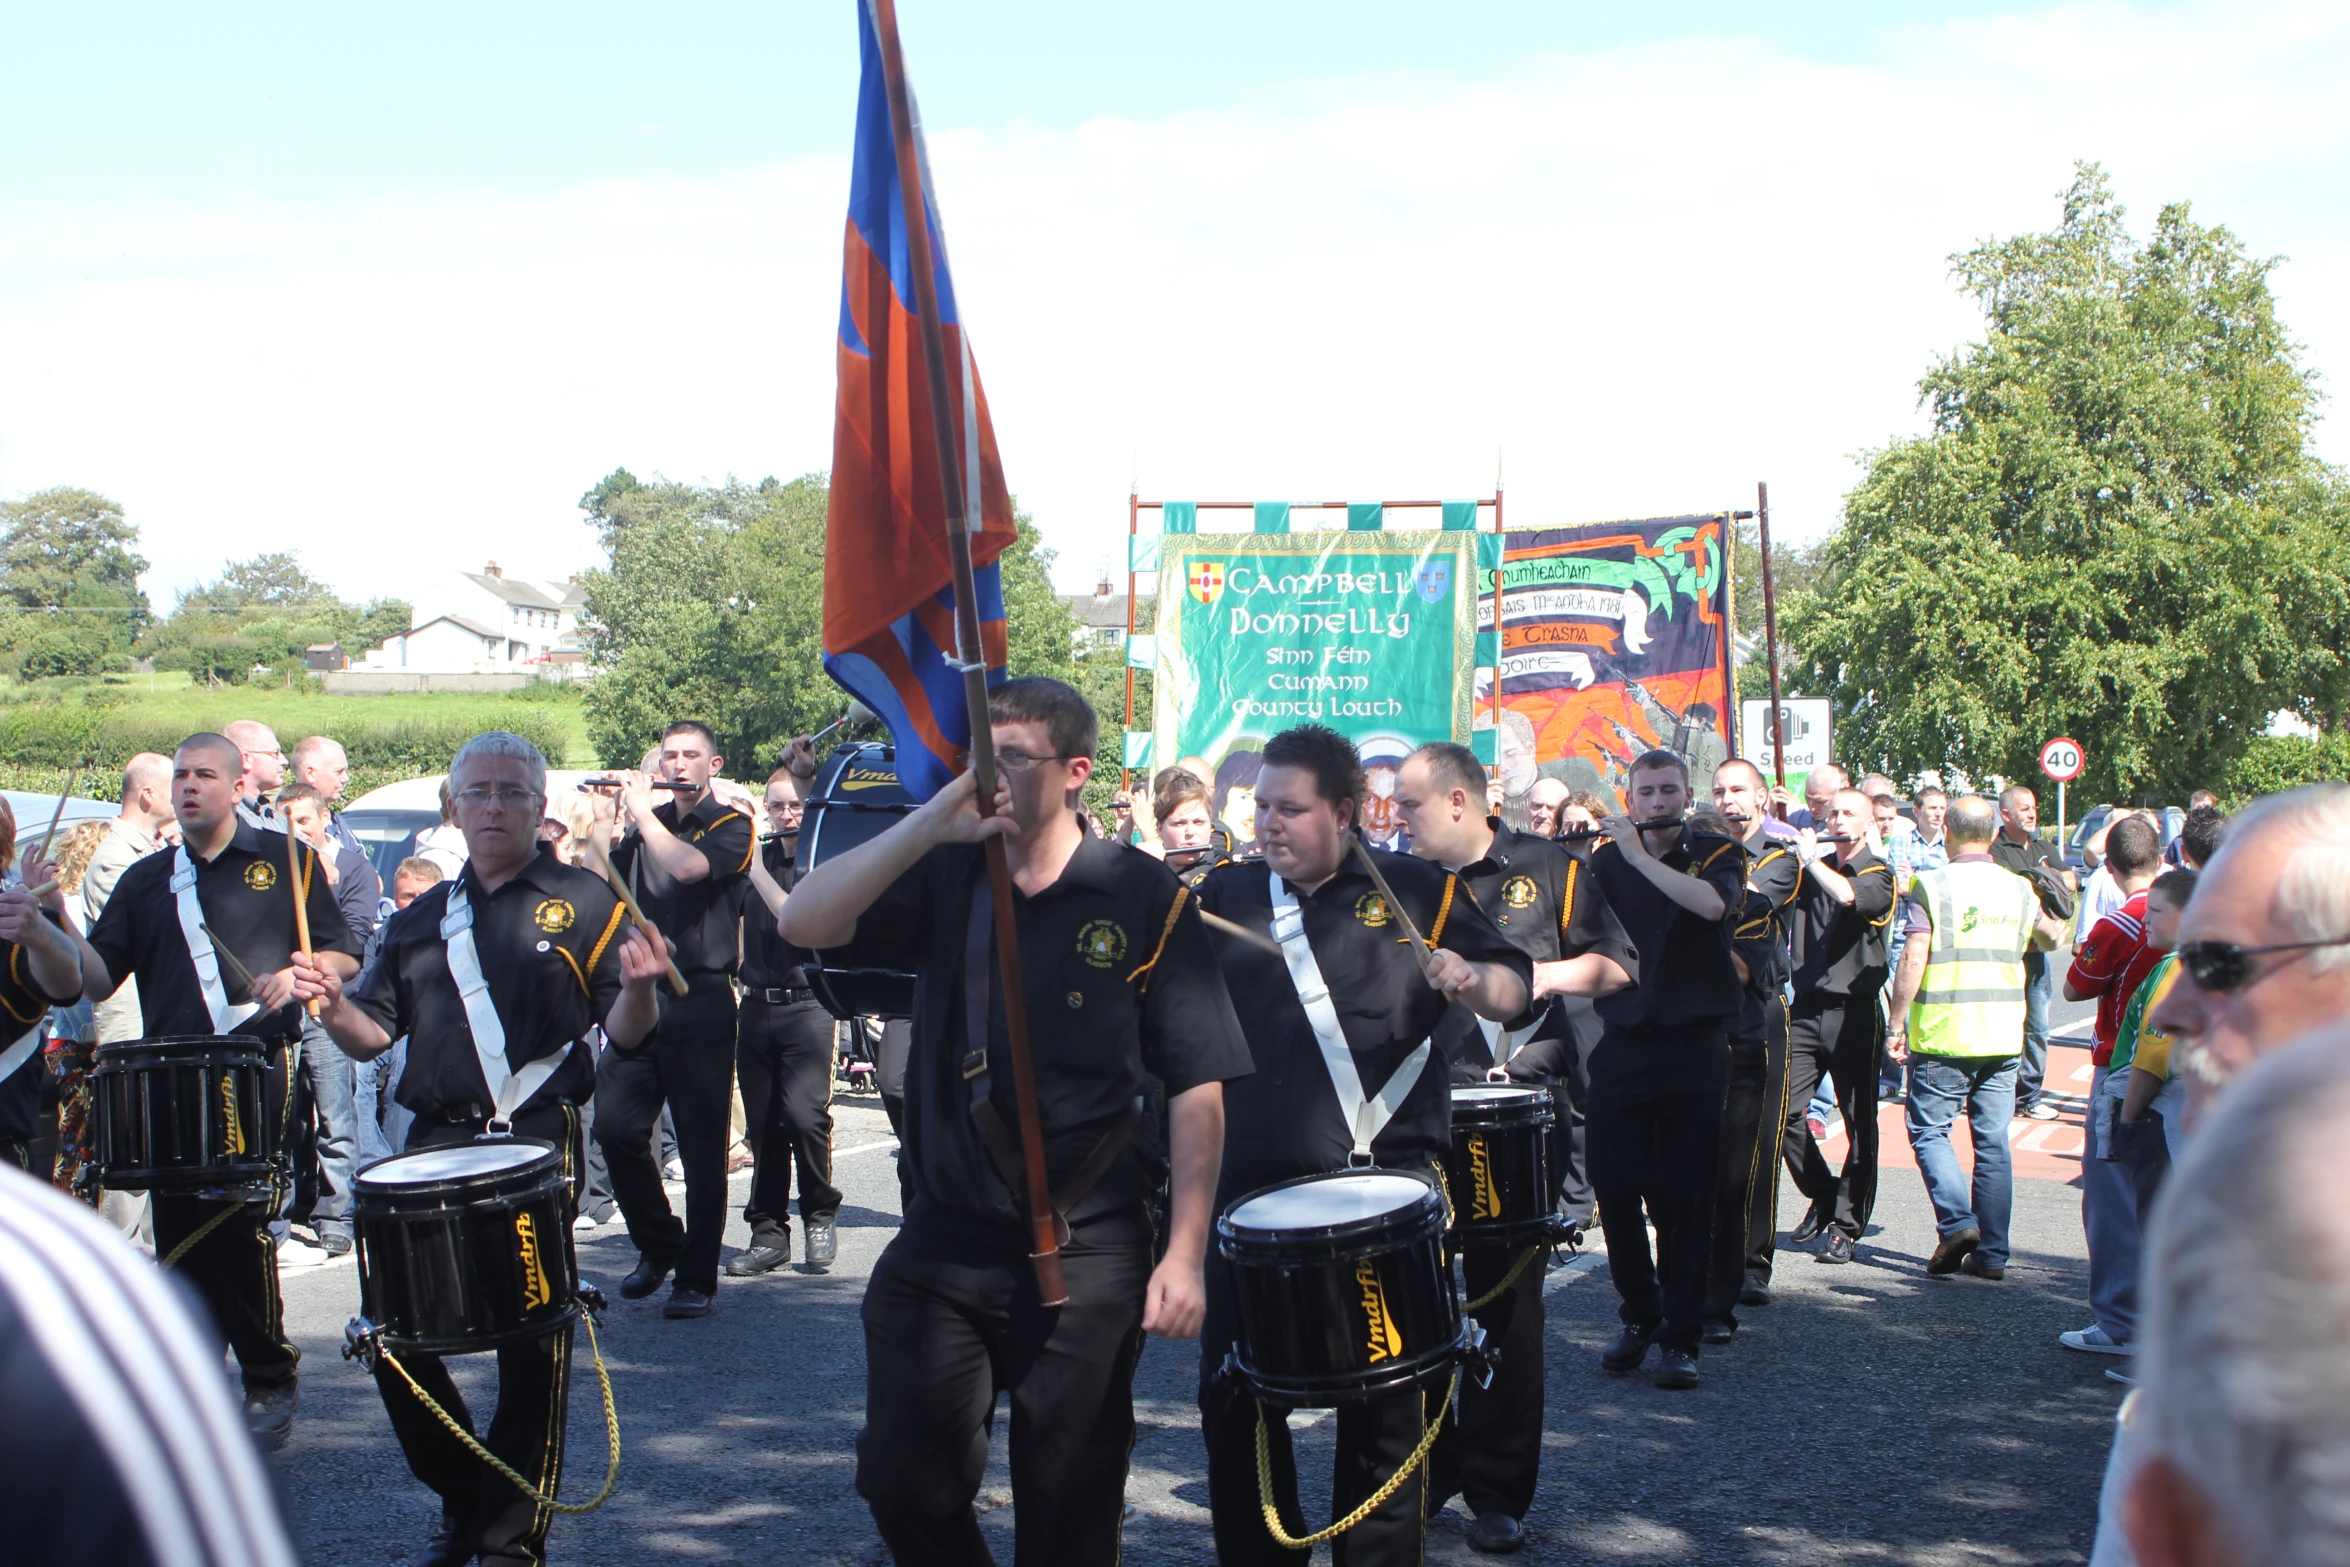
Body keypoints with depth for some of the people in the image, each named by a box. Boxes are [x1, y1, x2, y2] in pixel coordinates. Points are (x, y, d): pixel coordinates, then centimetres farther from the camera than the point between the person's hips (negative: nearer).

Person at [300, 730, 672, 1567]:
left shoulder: (583, 902, 4)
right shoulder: (420, 920, 17)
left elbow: (624, 1031, -3)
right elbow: (371, 1035, 14)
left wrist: (637, 987, -25)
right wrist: (332, 1002, -7)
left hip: (537, 1147, -4)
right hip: (434, 1147, 4)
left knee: (532, 1352, 0)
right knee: (394, 1339, 4)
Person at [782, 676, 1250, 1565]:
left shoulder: (1144, 899, -6)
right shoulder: (942, 877, 4)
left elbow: (1197, 1086, -6)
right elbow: (801, 925, -11)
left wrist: (1185, 1253, -12)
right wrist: (933, 821, -18)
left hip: (1088, 1256, -3)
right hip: (943, 1241, 3)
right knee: (903, 1485, 9)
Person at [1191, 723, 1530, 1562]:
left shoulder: (1416, 888, 3)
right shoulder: (1226, 895, 10)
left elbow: (1514, 988, 4)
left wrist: (1471, 978, -18)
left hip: (1383, 1186, -2)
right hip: (1252, 1189, 3)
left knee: (1387, 1402, 5)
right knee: (1232, 1396, 7)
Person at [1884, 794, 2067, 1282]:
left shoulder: (1930, 885, -6)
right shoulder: (2020, 889, 9)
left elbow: (1914, 958, -14)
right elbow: (2050, 938, 29)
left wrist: (1895, 1024, -7)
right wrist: (2055, 924, 52)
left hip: (1942, 1034, -4)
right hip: (2004, 1034, 4)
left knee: (1929, 1130, 7)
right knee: (1993, 1141, 8)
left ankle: (1956, 1221, -11)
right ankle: (1991, 1251, 9)